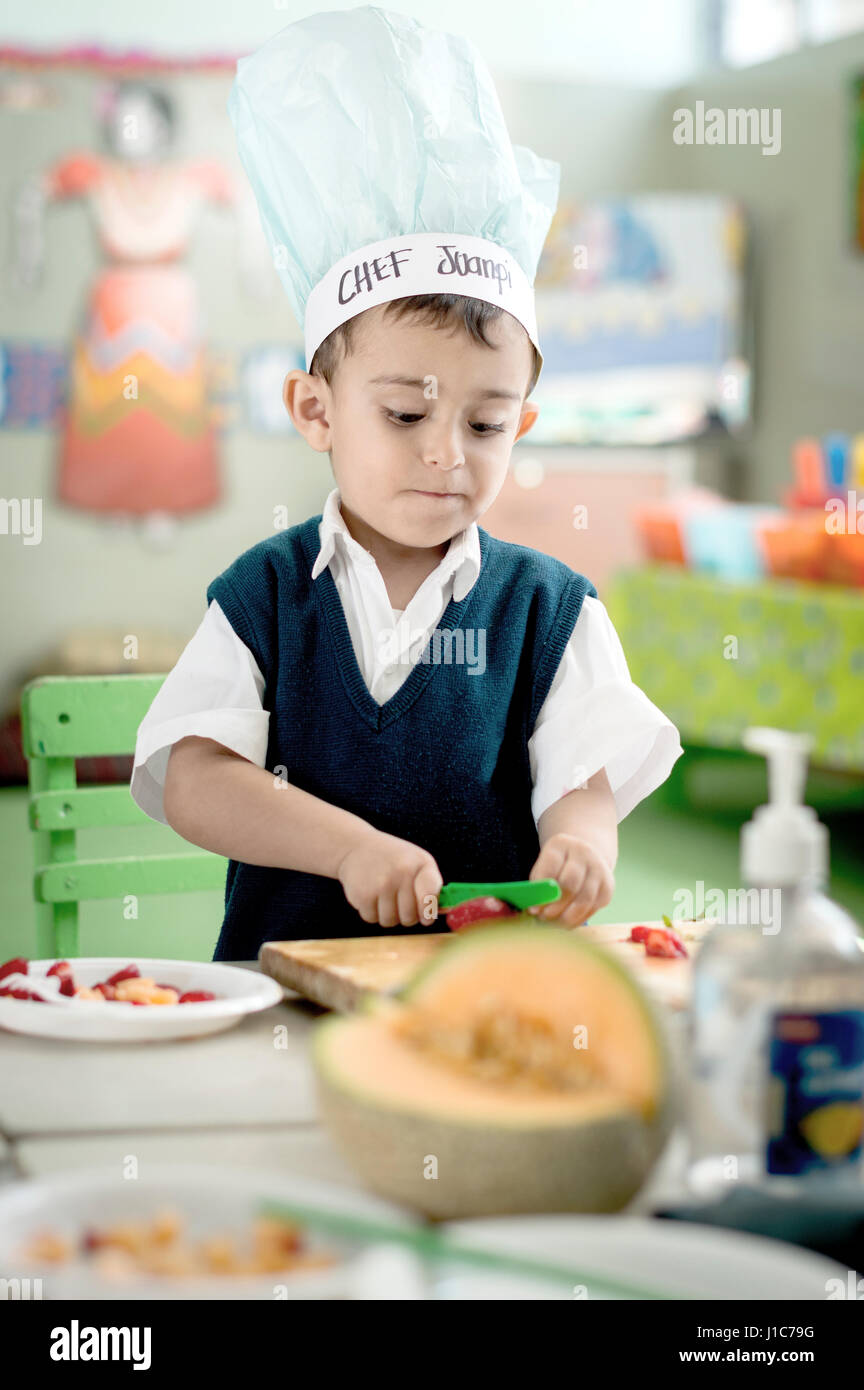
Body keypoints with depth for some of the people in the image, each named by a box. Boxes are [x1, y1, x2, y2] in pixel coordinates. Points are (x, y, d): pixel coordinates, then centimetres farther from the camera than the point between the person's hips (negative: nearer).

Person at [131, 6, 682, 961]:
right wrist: (352, 845, -18)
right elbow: (190, 782, -4)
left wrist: (577, 844, -25)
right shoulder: (264, 594, 4)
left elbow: (586, 781, -1)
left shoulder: (550, 606, 6)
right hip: (287, 980, -1)